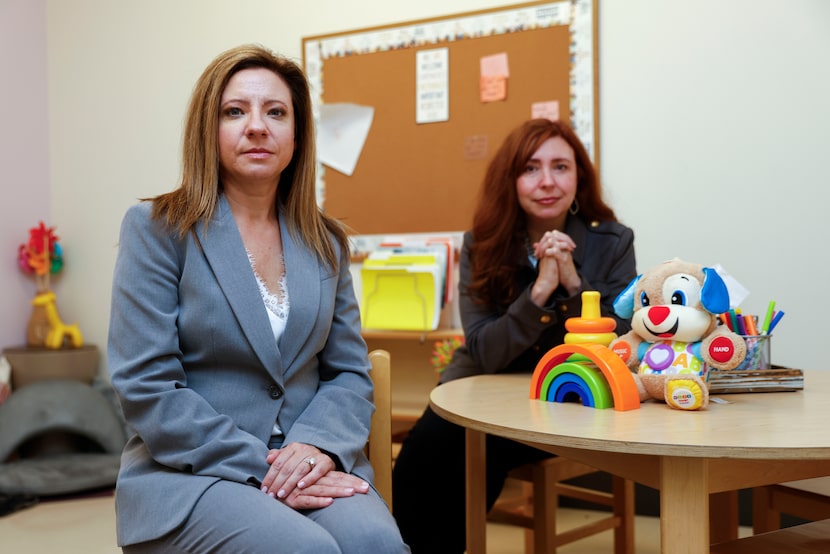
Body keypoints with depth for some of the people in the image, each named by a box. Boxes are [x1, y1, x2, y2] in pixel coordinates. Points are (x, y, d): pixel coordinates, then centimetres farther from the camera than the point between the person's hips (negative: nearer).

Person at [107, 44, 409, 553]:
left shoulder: (326, 243, 11)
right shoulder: (157, 228, -2)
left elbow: (349, 372, 10)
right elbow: (146, 388, -9)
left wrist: (319, 445, -11)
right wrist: (260, 470, -16)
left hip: (309, 464, 4)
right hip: (189, 473, -3)